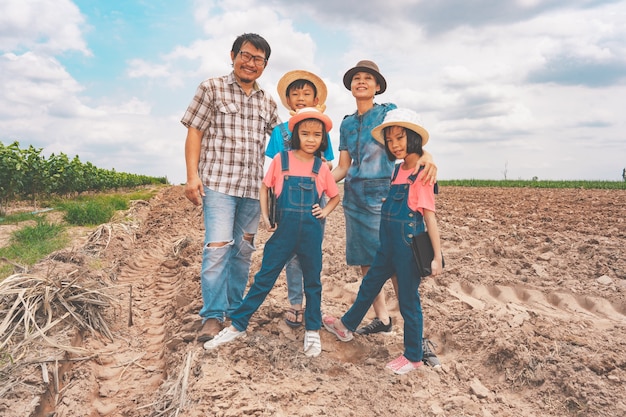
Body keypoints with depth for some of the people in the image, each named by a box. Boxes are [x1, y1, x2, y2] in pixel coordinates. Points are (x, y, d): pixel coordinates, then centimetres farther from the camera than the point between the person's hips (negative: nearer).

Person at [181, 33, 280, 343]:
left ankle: (235, 308, 23)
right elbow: (194, 133, 0)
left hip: (253, 186, 5)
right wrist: (192, 175, -10)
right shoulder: (212, 88, 5)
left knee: (243, 250, 10)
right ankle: (213, 316, -2)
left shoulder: (267, 102, 17)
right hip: (218, 182, -4)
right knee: (218, 247, -12)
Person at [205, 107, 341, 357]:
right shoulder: (281, 160, 0)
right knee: (264, 278, 5)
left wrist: (325, 211, 0)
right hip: (284, 230, -1)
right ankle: (237, 325, 15)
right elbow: (265, 187, 9)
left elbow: (335, 196, 17)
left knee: (312, 281, 11)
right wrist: (265, 217, 1)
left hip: (311, 231, 1)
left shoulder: (322, 168, 4)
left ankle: (312, 332, 25)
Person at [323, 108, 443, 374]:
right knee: (369, 284, 22)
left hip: (409, 245, -8)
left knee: (408, 300, 5)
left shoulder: (422, 174, -14)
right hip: (389, 243, 8)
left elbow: (430, 217, -15)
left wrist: (437, 256, -16)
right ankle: (347, 326, 42)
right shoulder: (397, 170, 8)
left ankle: (414, 356, 23)